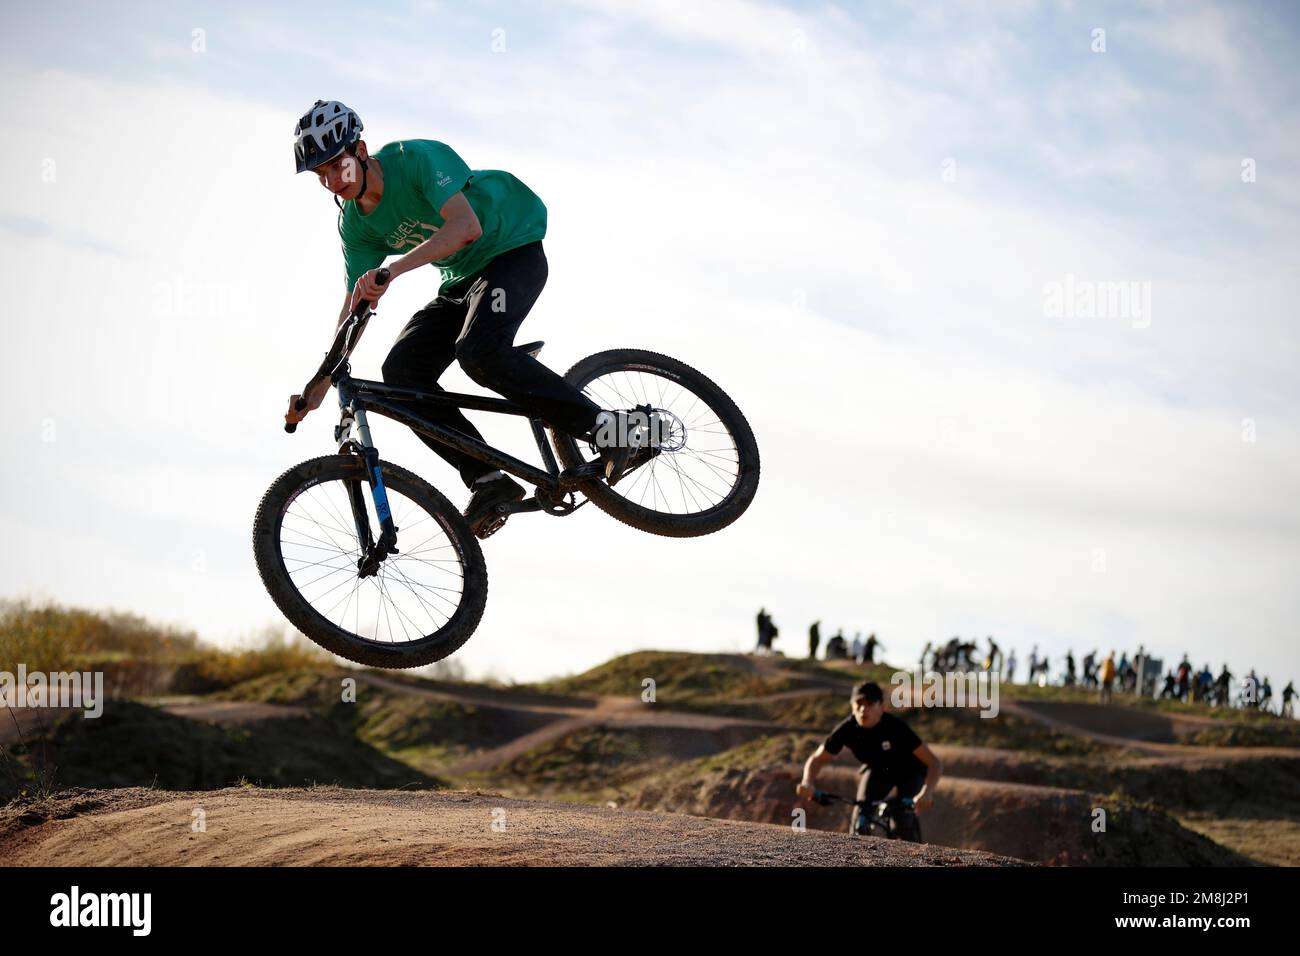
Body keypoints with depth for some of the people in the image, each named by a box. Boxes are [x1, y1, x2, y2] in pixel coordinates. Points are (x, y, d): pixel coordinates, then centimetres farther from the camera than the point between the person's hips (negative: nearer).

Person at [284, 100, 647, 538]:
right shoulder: (356, 224, -2)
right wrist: (318, 389, -4)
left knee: (478, 350, -33)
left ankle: (607, 428, -26)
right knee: (401, 370, -12)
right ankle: (488, 479, -13)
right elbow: (354, 308, 3)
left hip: (514, 250, -8)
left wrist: (394, 269, -48)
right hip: (462, 280, 8)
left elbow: (466, 226, -37)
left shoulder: (417, 157, -24)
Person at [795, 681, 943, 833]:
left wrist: (926, 793, -55)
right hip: (877, 768, 3)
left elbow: (934, 763, -37)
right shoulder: (847, 729, -28)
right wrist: (808, 783, -37)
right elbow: (816, 759, -15)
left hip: (908, 770, -3)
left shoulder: (895, 727, -37)